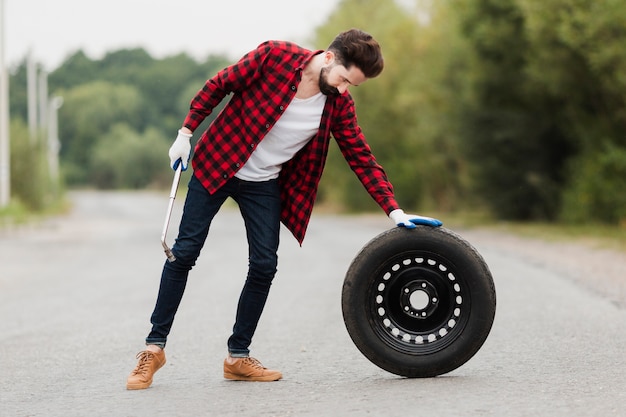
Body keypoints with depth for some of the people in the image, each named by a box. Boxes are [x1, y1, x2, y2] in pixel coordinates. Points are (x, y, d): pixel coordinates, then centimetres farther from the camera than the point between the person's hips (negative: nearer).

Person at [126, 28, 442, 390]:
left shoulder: (339, 104, -10)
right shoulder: (275, 56, -21)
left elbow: (362, 158, -4)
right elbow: (217, 86, -10)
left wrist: (395, 211, -11)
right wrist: (186, 134, -9)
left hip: (265, 185, 3)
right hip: (216, 165, -3)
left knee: (264, 265, -4)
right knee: (185, 252, -3)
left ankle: (239, 356, 9)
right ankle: (155, 347, 5)